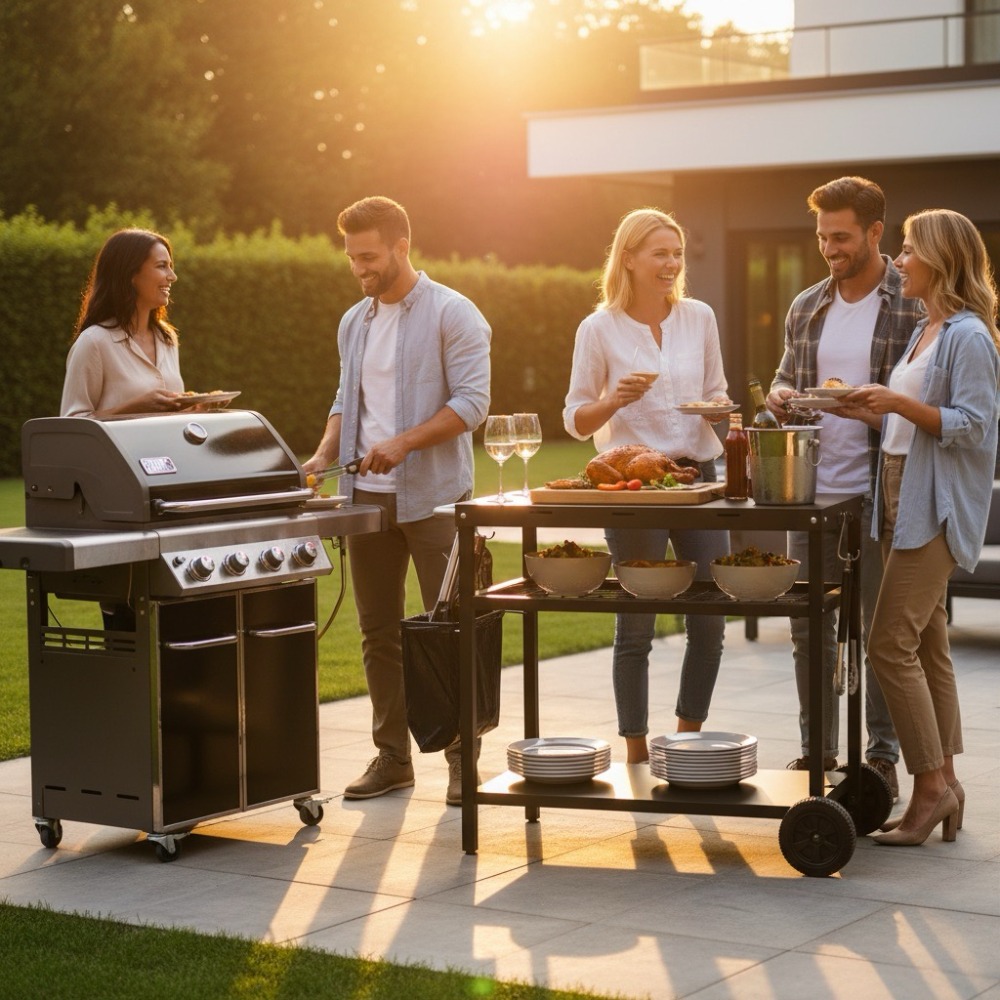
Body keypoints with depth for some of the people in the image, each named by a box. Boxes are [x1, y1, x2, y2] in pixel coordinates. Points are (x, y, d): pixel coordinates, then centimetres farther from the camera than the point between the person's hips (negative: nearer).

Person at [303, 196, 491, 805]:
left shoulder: (451, 314, -6)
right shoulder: (355, 323, 15)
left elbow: (472, 401, -13)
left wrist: (404, 442, -21)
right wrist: (324, 456, 3)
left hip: (433, 497, -6)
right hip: (368, 496, 6)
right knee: (379, 633, 9)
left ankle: (463, 759, 5)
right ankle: (392, 757, 17)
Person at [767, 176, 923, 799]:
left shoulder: (915, 306, -5)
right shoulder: (806, 308, 12)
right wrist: (781, 396, -1)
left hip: (880, 491, -5)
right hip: (812, 490, 5)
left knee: (883, 629, 3)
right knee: (810, 626, 9)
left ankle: (883, 755, 13)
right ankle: (817, 750, 20)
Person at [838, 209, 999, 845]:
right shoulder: (925, 332, 18)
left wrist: (902, 404, -23)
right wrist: (871, 410, 10)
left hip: (937, 507, -10)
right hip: (904, 500, 10)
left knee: (891, 643, -12)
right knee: (928, 645, 10)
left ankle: (931, 786, -5)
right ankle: (945, 782, 15)